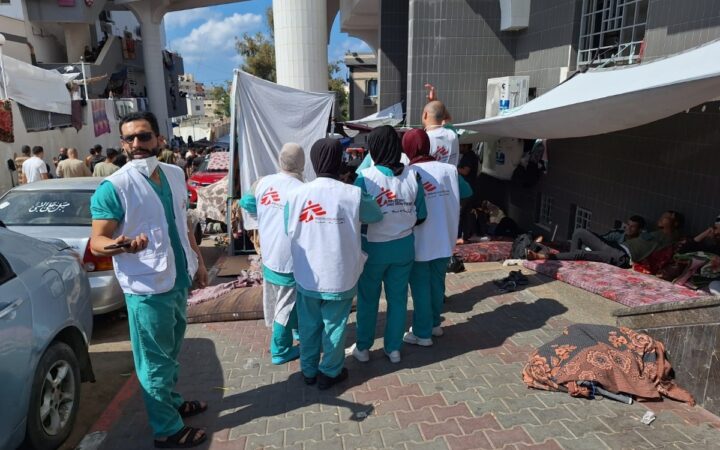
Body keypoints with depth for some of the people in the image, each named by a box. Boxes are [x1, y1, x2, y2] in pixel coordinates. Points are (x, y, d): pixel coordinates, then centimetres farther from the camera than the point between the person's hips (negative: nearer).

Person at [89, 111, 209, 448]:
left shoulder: (175, 175, 4)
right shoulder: (114, 187, -16)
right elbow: (96, 242, -15)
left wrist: (198, 260, 16)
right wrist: (121, 245, -37)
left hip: (178, 280, 7)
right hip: (147, 289, -7)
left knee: (171, 352, 24)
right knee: (155, 361, 7)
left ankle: (172, 402, 44)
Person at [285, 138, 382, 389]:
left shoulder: (296, 194, -11)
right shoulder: (353, 194, -15)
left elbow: (289, 232, 0)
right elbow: (377, 216, 3)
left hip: (306, 276, 2)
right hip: (340, 276, -2)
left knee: (309, 325, 20)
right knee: (334, 325, 16)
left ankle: (309, 370, 36)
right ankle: (330, 373, 32)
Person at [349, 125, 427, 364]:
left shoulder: (365, 177, -17)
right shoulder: (413, 175, -6)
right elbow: (421, 216, -1)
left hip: (373, 248, -3)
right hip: (403, 247, 3)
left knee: (368, 299, 14)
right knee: (398, 299, 16)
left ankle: (363, 348, 28)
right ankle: (394, 348, 28)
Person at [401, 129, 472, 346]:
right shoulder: (449, 170, -2)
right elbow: (468, 192, 12)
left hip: (419, 242, -5)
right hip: (444, 240, 5)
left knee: (420, 288, 8)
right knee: (437, 283, 20)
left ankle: (422, 333, 18)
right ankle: (434, 324, 37)